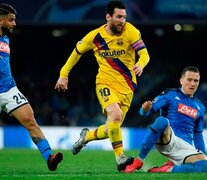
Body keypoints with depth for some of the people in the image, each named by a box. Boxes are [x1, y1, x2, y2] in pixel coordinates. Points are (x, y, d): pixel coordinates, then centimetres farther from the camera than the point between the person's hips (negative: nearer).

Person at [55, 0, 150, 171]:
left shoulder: (131, 31, -10)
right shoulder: (95, 36, -4)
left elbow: (144, 54, -16)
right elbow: (77, 51, 13)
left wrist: (140, 65, -39)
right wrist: (64, 74, 13)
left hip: (126, 87, 1)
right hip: (105, 83, -1)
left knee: (112, 129, 5)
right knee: (115, 115, -30)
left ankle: (87, 135, 38)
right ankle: (120, 158, -22)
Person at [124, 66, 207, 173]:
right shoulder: (170, 95, 7)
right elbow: (144, 112, -2)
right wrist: (145, 109, -27)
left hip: (187, 147, 3)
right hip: (167, 139, -3)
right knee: (161, 120, -39)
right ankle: (139, 161, -26)